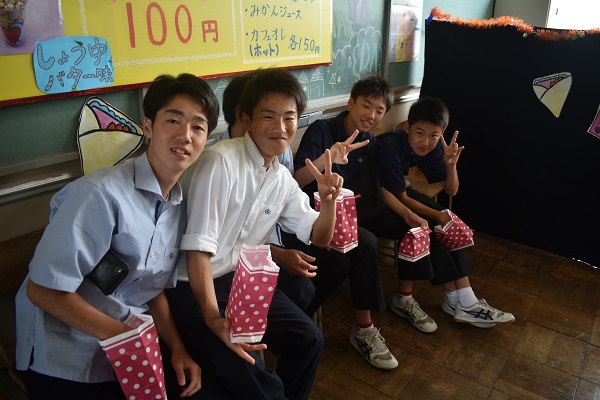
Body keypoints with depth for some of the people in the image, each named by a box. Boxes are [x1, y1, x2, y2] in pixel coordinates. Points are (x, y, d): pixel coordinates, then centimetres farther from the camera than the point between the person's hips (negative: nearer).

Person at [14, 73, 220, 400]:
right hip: (67, 363, -6)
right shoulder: (101, 194, -24)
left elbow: (154, 288, 6)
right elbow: (43, 290, -21)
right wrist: (123, 336, -18)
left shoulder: (178, 205, 0)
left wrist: (177, 348, -4)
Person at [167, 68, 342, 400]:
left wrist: (329, 201, -7)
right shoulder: (220, 162, -19)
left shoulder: (283, 180, 5)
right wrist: (214, 319, -28)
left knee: (308, 339, 4)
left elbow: (319, 238, 13)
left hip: (242, 279, 8)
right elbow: (198, 249, -21)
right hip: (192, 288, -7)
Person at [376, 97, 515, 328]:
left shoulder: (432, 147, -9)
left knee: (450, 224, -9)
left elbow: (451, 191, -4)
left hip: (399, 193, 7)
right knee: (428, 228, -23)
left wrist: (451, 165, -23)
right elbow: (401, 198, -24)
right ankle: (456, 300, -9)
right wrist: (437, 216, -22)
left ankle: (466, 301, -9)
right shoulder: (390, 146, -31)